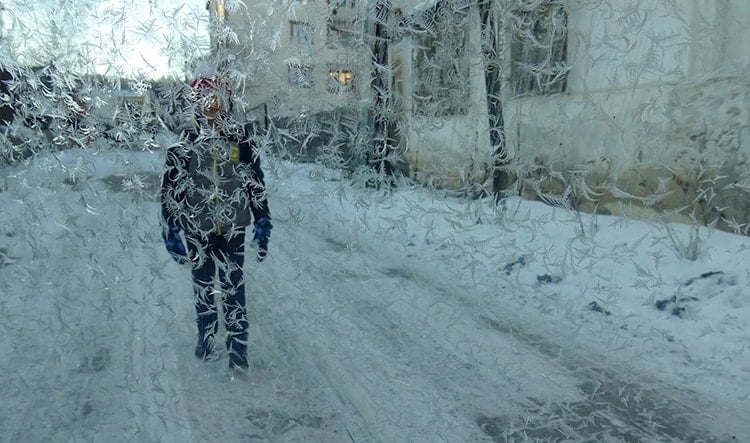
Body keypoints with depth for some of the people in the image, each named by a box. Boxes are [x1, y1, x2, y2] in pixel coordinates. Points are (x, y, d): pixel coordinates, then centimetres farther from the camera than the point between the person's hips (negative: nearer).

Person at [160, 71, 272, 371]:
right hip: (197, 228, 1)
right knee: (203, 287, 14)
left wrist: (262, 223, 1)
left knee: (234, 288, 2)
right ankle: (206, 339, 32)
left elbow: (257, 183, 4)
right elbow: (170, 188, 0)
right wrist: (171, 231, -3)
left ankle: (238, 346, 12)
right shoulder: (184, 143, -3)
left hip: (233, 227, 0)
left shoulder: (240, 140, -1)